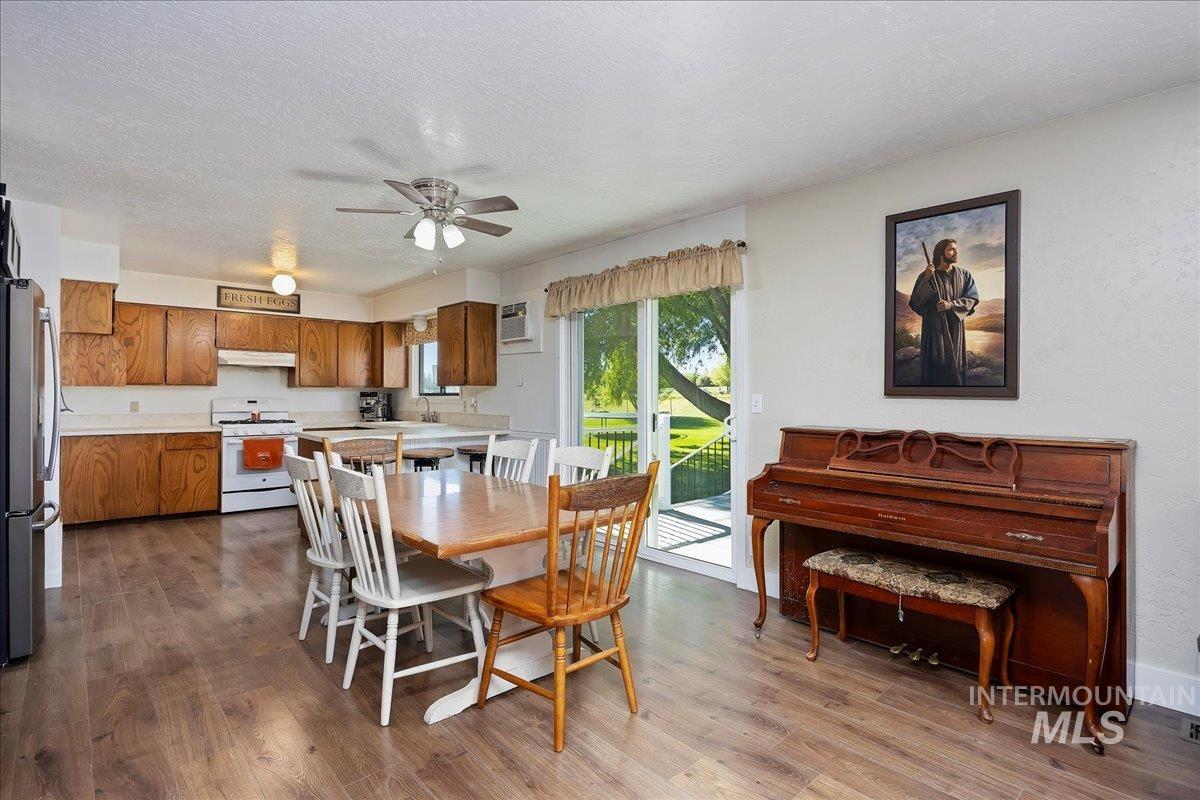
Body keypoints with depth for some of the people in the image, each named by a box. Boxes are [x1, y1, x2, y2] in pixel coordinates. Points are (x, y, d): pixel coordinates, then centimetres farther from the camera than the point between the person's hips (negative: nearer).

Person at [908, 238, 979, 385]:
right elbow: (916, 301, -9)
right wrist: (927, 279, -18)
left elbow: (972, 299, 2)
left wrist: (951, 304, -14)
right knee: (936, 365, -4)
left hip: (955, 328, 3)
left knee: (956, 366, 5)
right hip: (935, 328, -3)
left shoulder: (964, 275, 9)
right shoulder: (927, 276, 0)